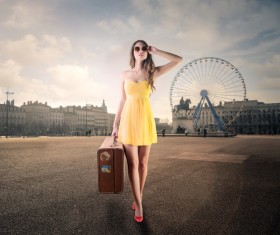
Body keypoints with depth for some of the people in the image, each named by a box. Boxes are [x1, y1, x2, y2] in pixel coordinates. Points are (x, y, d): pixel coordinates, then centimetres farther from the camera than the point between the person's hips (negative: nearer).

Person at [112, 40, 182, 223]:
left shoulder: (153, 72, 4)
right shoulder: (125, 75, 7)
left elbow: (178, 60, -1)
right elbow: (123, 100, 10)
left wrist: (156, 52, 0)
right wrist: (116, 124, 7)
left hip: (145, 119, 0)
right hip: (129, 120, 1)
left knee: (143, 162, 8)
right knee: (133, 163, 0)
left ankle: (139, 197, 28)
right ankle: (139, 204, 11)